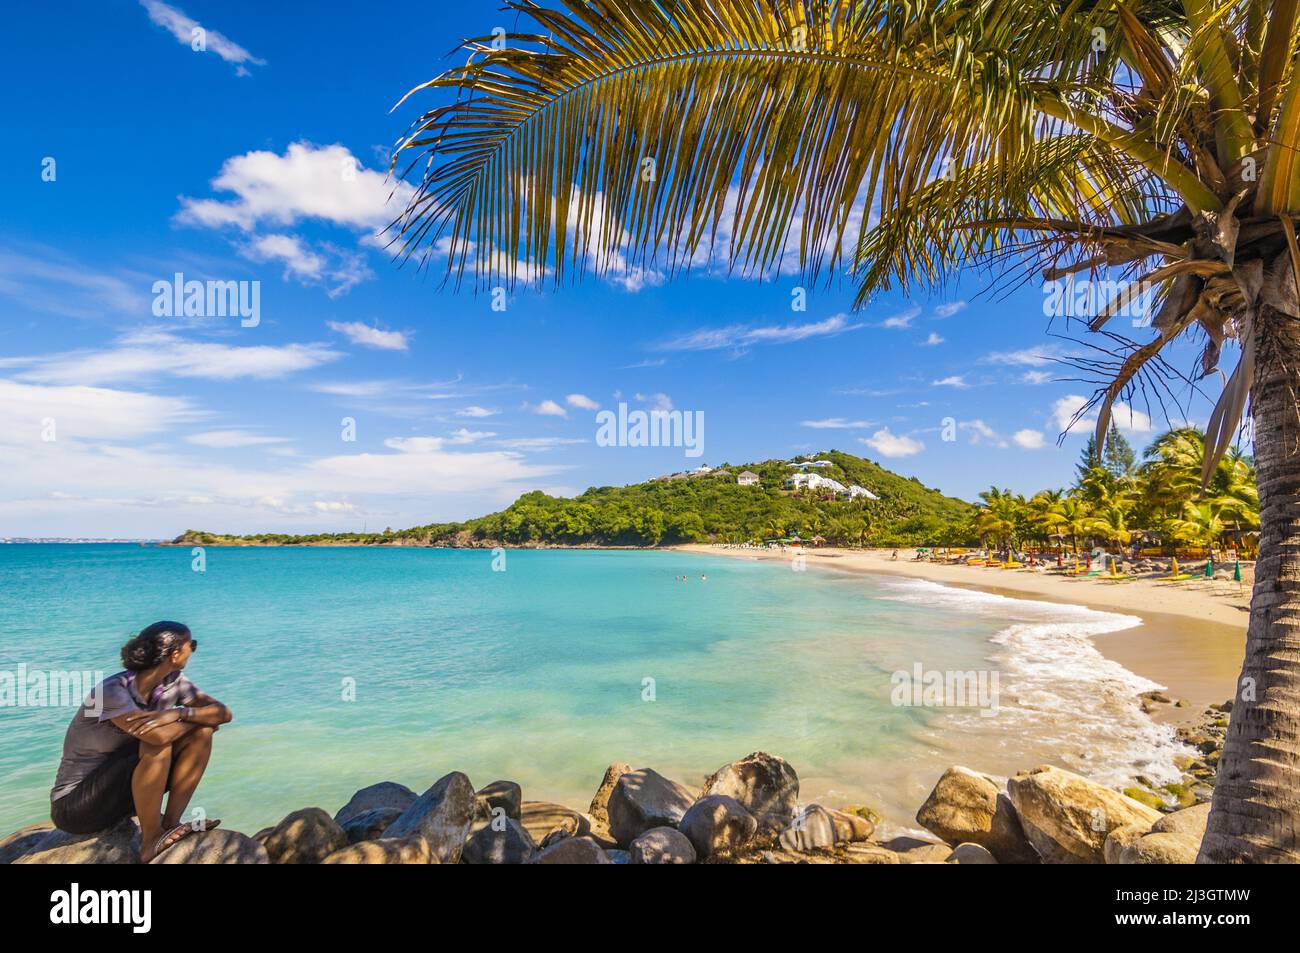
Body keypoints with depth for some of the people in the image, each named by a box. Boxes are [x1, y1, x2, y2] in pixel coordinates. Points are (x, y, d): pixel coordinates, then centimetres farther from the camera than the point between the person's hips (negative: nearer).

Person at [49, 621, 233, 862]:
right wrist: (196, 715, -21)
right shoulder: (112, 691, -26)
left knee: (201, 732, -11)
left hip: (123, 787, 7)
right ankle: (151, 842, -15)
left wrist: (180, 713, -30)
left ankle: (170, 823, -7)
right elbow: (158, 736, -41)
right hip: (74, 804, -6)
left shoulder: (173, 682, -5)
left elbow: (224, 713, -13)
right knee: (157, 745, -31)